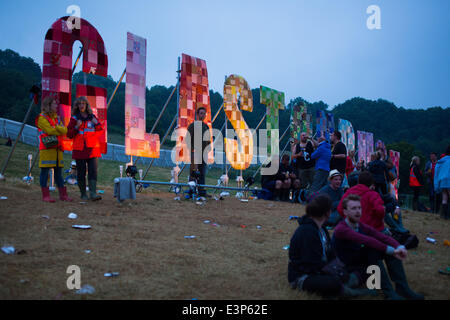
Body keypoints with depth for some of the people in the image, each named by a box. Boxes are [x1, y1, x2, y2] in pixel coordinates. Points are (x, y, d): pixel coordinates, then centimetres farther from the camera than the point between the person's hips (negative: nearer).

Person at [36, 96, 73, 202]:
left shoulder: (56, 118, 20)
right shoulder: (42, 118, -2)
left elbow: (64, 130, 6)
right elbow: (50, 131, -14)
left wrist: (56, 127, -10)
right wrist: (60, 130, 1)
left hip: (57, 148, 7)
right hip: (46, 148, -7)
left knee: (58, 171, 8)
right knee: (45, 171, -5)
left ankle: (63, 195, 11)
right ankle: (45, 195, -2)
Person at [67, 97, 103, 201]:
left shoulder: (92, 117, 12)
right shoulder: (74, 119, 6)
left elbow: (99, 132, 15)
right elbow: (69, 134, 3)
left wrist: (97, 123, -4)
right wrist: (76, 127, -13)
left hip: (92, 149, 1)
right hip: (79, 149, -1)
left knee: (93, 171, -10)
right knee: (81, 173, 3)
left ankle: (93, 193, -16)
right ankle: (83, 194, 13)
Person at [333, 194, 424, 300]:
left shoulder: (363, 227, 1)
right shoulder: (340, 229, -22)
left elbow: (384, 237, -14)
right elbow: (366, 240, -35)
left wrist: (400, 247, -33)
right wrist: (391, 250, -39)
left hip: (365, 266, 7)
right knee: (372, 248, -28)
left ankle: (402, 288, -12)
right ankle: (389, 292, -28)